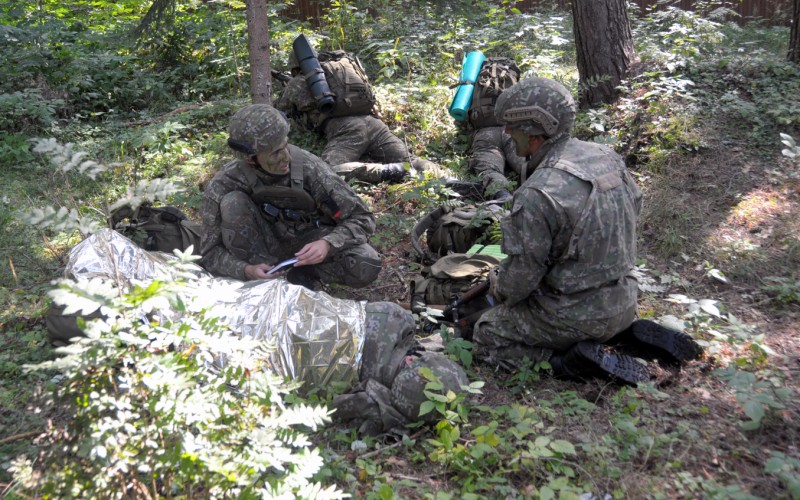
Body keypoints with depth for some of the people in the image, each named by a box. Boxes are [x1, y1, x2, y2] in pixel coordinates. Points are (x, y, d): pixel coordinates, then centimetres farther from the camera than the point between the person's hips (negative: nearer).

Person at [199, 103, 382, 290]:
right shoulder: (224, 185, -25)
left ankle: (306, 270, -3)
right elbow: (210, 252, -16)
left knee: (366, 266, -28)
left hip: (307, 240, 0)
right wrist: (246, 270, -36)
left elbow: (362, 219, -20)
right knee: (232, 203, -29)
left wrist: (328, 244, -38)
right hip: (261, 245, 1)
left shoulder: (308, 167, -26)